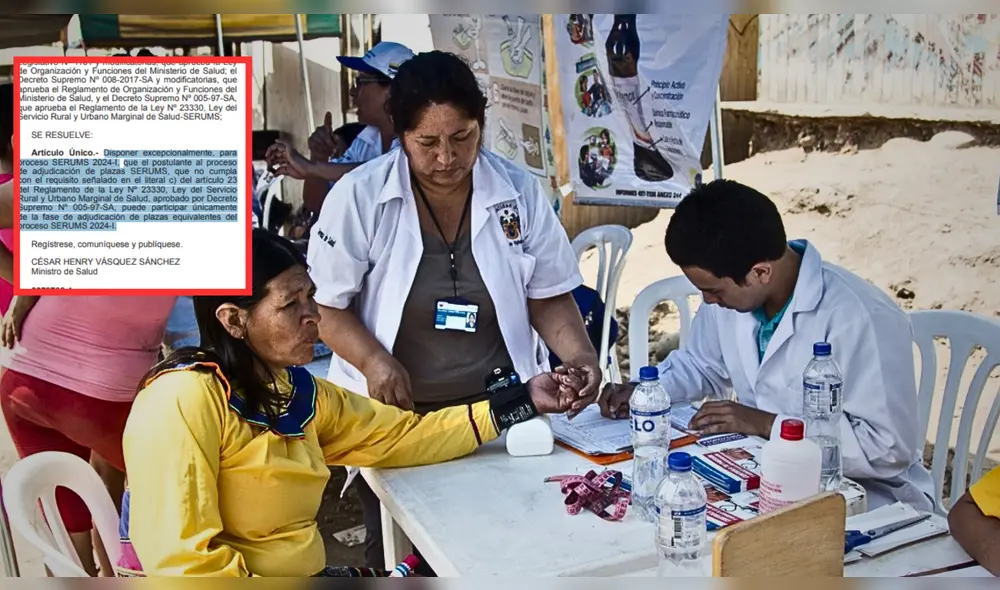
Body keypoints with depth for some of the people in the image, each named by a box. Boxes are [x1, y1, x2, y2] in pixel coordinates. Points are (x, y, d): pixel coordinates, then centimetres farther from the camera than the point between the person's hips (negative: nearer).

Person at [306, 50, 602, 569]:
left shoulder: (520, 192, -6)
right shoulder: (358, 196, -12)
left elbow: (548, 297, 2)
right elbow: (324, 305, -6)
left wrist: (579, 355, -16)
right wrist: (374, 361, -22)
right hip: (390, 413, -1)